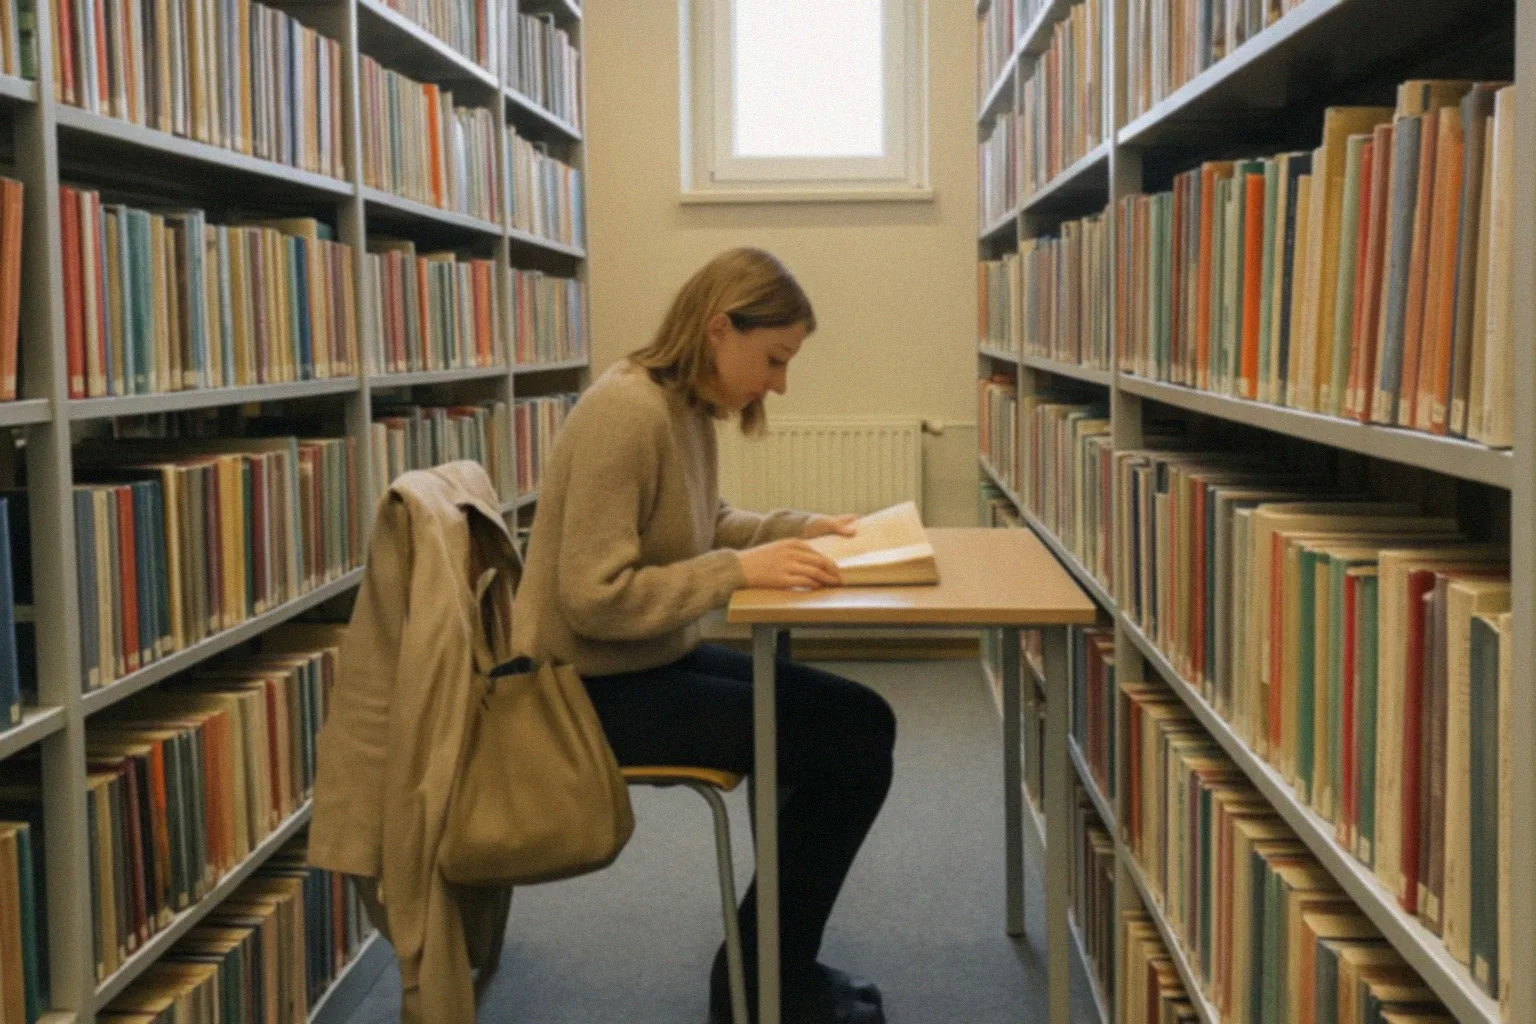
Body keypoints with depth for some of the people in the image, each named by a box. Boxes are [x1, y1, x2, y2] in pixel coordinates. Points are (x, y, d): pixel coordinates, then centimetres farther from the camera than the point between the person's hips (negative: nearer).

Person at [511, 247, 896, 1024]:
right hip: (595, 689, -10)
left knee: (865, 720, 7)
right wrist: (741, 570, -25)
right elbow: (593, 598, -26)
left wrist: (797, 530, 7)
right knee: (850, 748, -11)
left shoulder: (688, 409, 5)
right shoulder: (626, 412, -23)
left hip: (657, 663, 10)